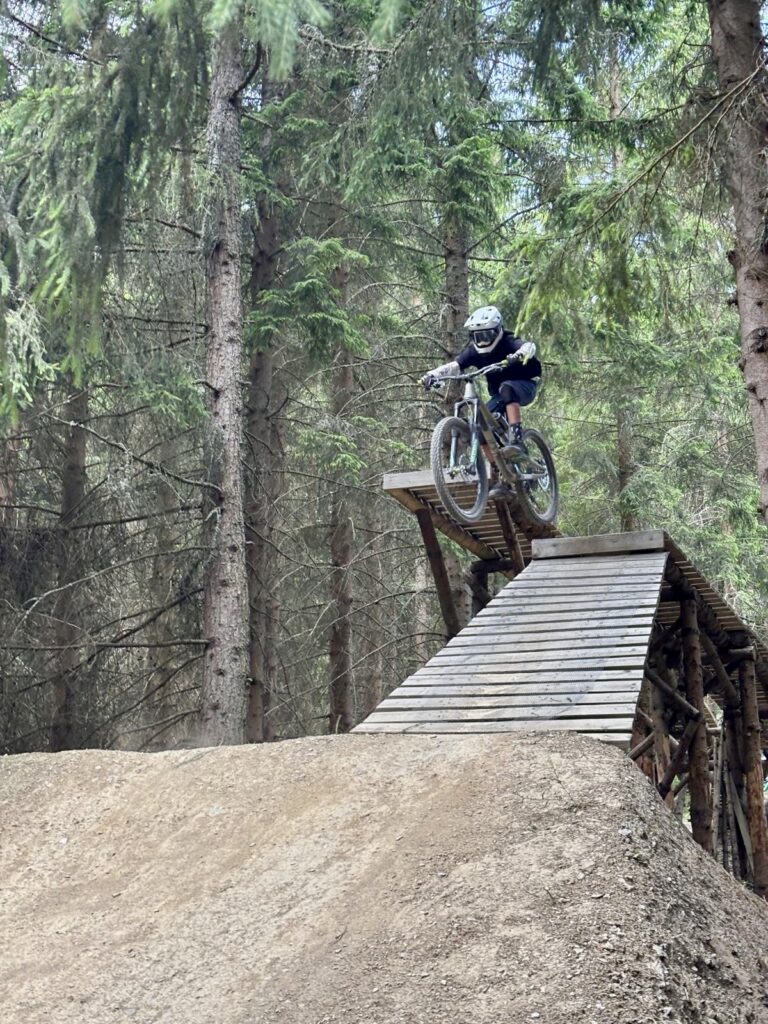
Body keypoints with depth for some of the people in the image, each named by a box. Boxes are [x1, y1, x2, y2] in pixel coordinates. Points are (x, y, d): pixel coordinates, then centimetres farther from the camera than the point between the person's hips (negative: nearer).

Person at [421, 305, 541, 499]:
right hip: (500, 395, 5)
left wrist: (518, 355, -66)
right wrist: (432, 374, -42)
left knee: (507, 388, -39)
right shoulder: (474, 350, -9)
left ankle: (516, 440, -42)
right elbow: (453, 366, -23)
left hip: (525, 385, -5)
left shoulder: (508, 343, -21)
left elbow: (529, 346, -43)